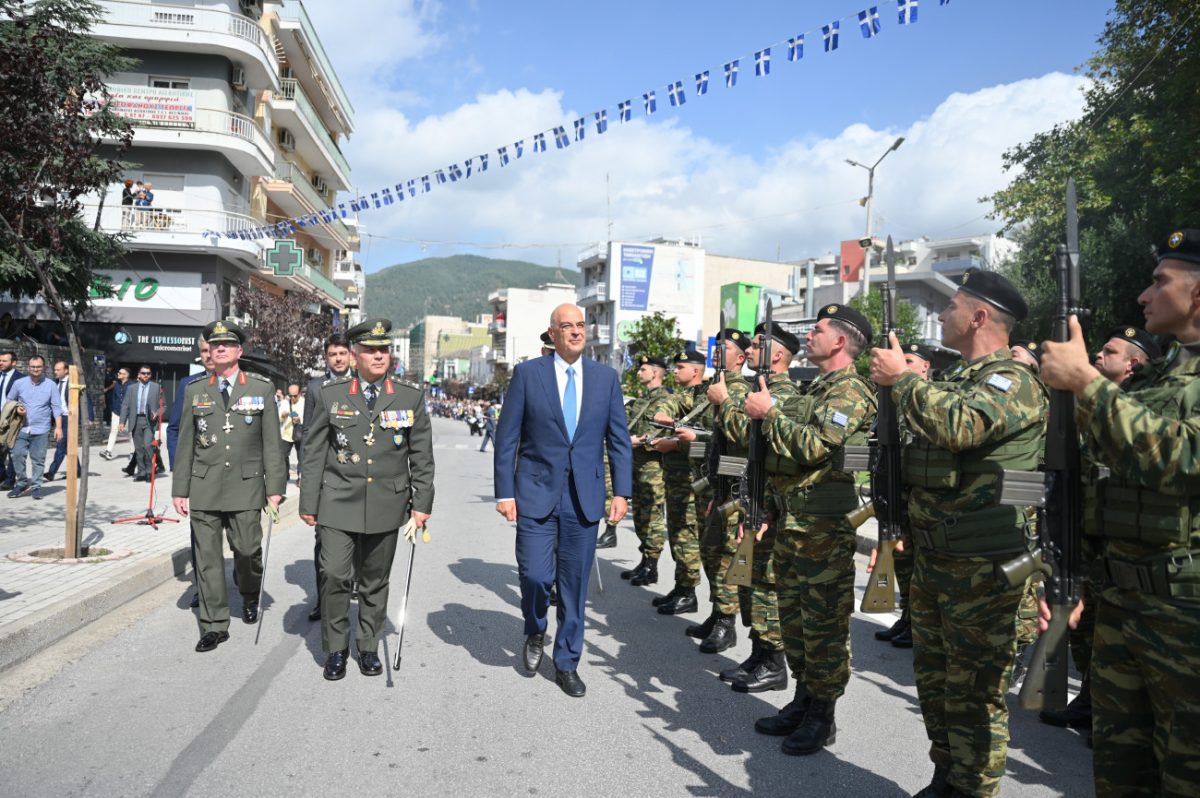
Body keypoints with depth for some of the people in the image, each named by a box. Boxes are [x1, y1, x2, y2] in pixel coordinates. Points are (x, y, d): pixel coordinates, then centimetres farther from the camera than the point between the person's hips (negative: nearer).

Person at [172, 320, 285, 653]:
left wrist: (275, 487, -4)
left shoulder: (261, 388, 2)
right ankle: (214, 625, 16)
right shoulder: (195, 391, 8)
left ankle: (250, 597, 33)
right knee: (207, 558, 4)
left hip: (246, 486, -2)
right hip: (203, 487, 2)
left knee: (247, 550, 1)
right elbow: (185, 444, 10)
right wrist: (180, 489, 7)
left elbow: (271, 442, 0)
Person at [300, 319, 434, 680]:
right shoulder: (330, 395, 2)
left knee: (375, 581, 10)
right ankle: (335, 650, 15)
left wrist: (421, 505, -1)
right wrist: (309, 503, 3)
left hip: (386, 505, 1)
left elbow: (422, 458, 4)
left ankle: (368, 647, 28)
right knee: (334, 575, -6)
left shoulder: (411, 397, 2)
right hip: (338, 502, 0)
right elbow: (314, 454, 4)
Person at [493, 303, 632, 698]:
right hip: (537, 494, -2)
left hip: (584, 498, 2)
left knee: (575, 583, 8)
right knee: (535, 575, -4)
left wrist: (622, 492, 0)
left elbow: (619, 439, 7)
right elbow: (507, 438, -1)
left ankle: (567, 663, 26)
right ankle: (535, 633, 30)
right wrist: (505, 491, -5)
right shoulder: (527, 373, -1)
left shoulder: (606, 377, 6)